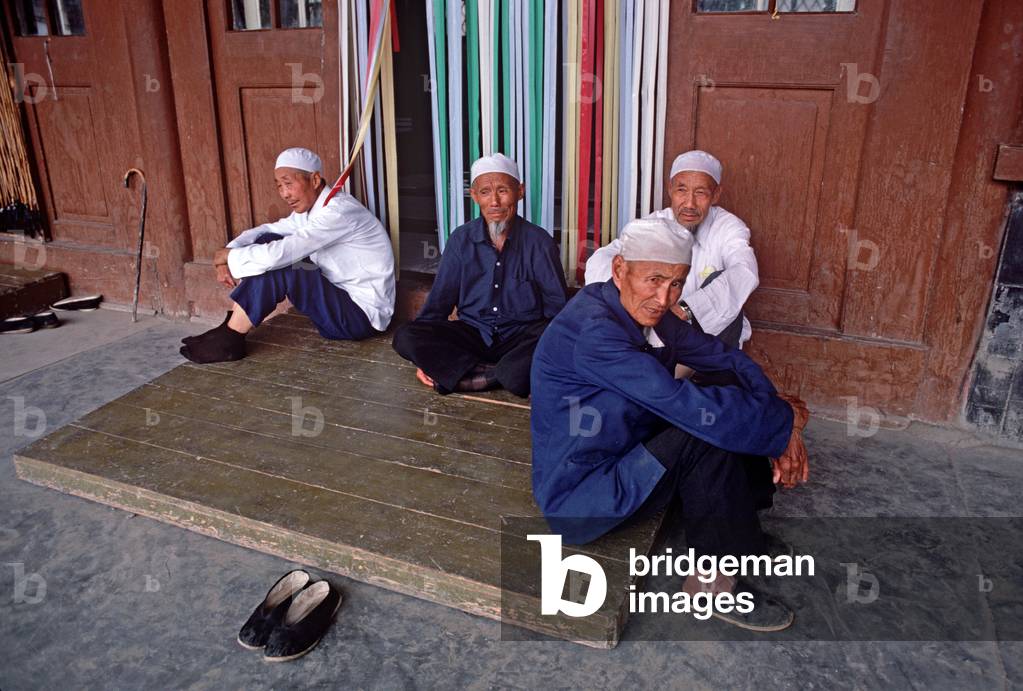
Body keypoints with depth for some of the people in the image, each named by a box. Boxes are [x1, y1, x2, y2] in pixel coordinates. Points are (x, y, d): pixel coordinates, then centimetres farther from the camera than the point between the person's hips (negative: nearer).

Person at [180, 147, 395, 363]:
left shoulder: (338, 211, -22)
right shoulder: (309, 208, 7)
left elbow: (279, 255, -29)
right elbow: (267, 231, 13)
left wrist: (230, 256, -13)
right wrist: (230, 252, -6)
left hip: (361, 315, -9)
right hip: (339, 298, 9)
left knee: (275, 265, -22)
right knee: (268, 242, 3)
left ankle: (228, 341, -7)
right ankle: (233, 326, 3)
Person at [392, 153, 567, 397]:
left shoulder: (538, 241, -3)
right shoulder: (461, 239, 3)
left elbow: (557, 305, -1)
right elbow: (440, 299, 8)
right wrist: (426, 354, -2)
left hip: (522, 336, -2)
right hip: (473, 333, 2)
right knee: (405, 337, -22)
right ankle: (500, 375, -25)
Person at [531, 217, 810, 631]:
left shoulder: (647, 313, -1)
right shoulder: (592, 331, -30)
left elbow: (726, 358, 4)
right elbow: (690, 407, -33)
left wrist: (782, 425, -11)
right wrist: (783, 419, -18)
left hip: (620, 457, 9)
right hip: (576, 501, -9)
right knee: (707, 435, -24)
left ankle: (745, 530, 16)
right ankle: (718, 583, -7)